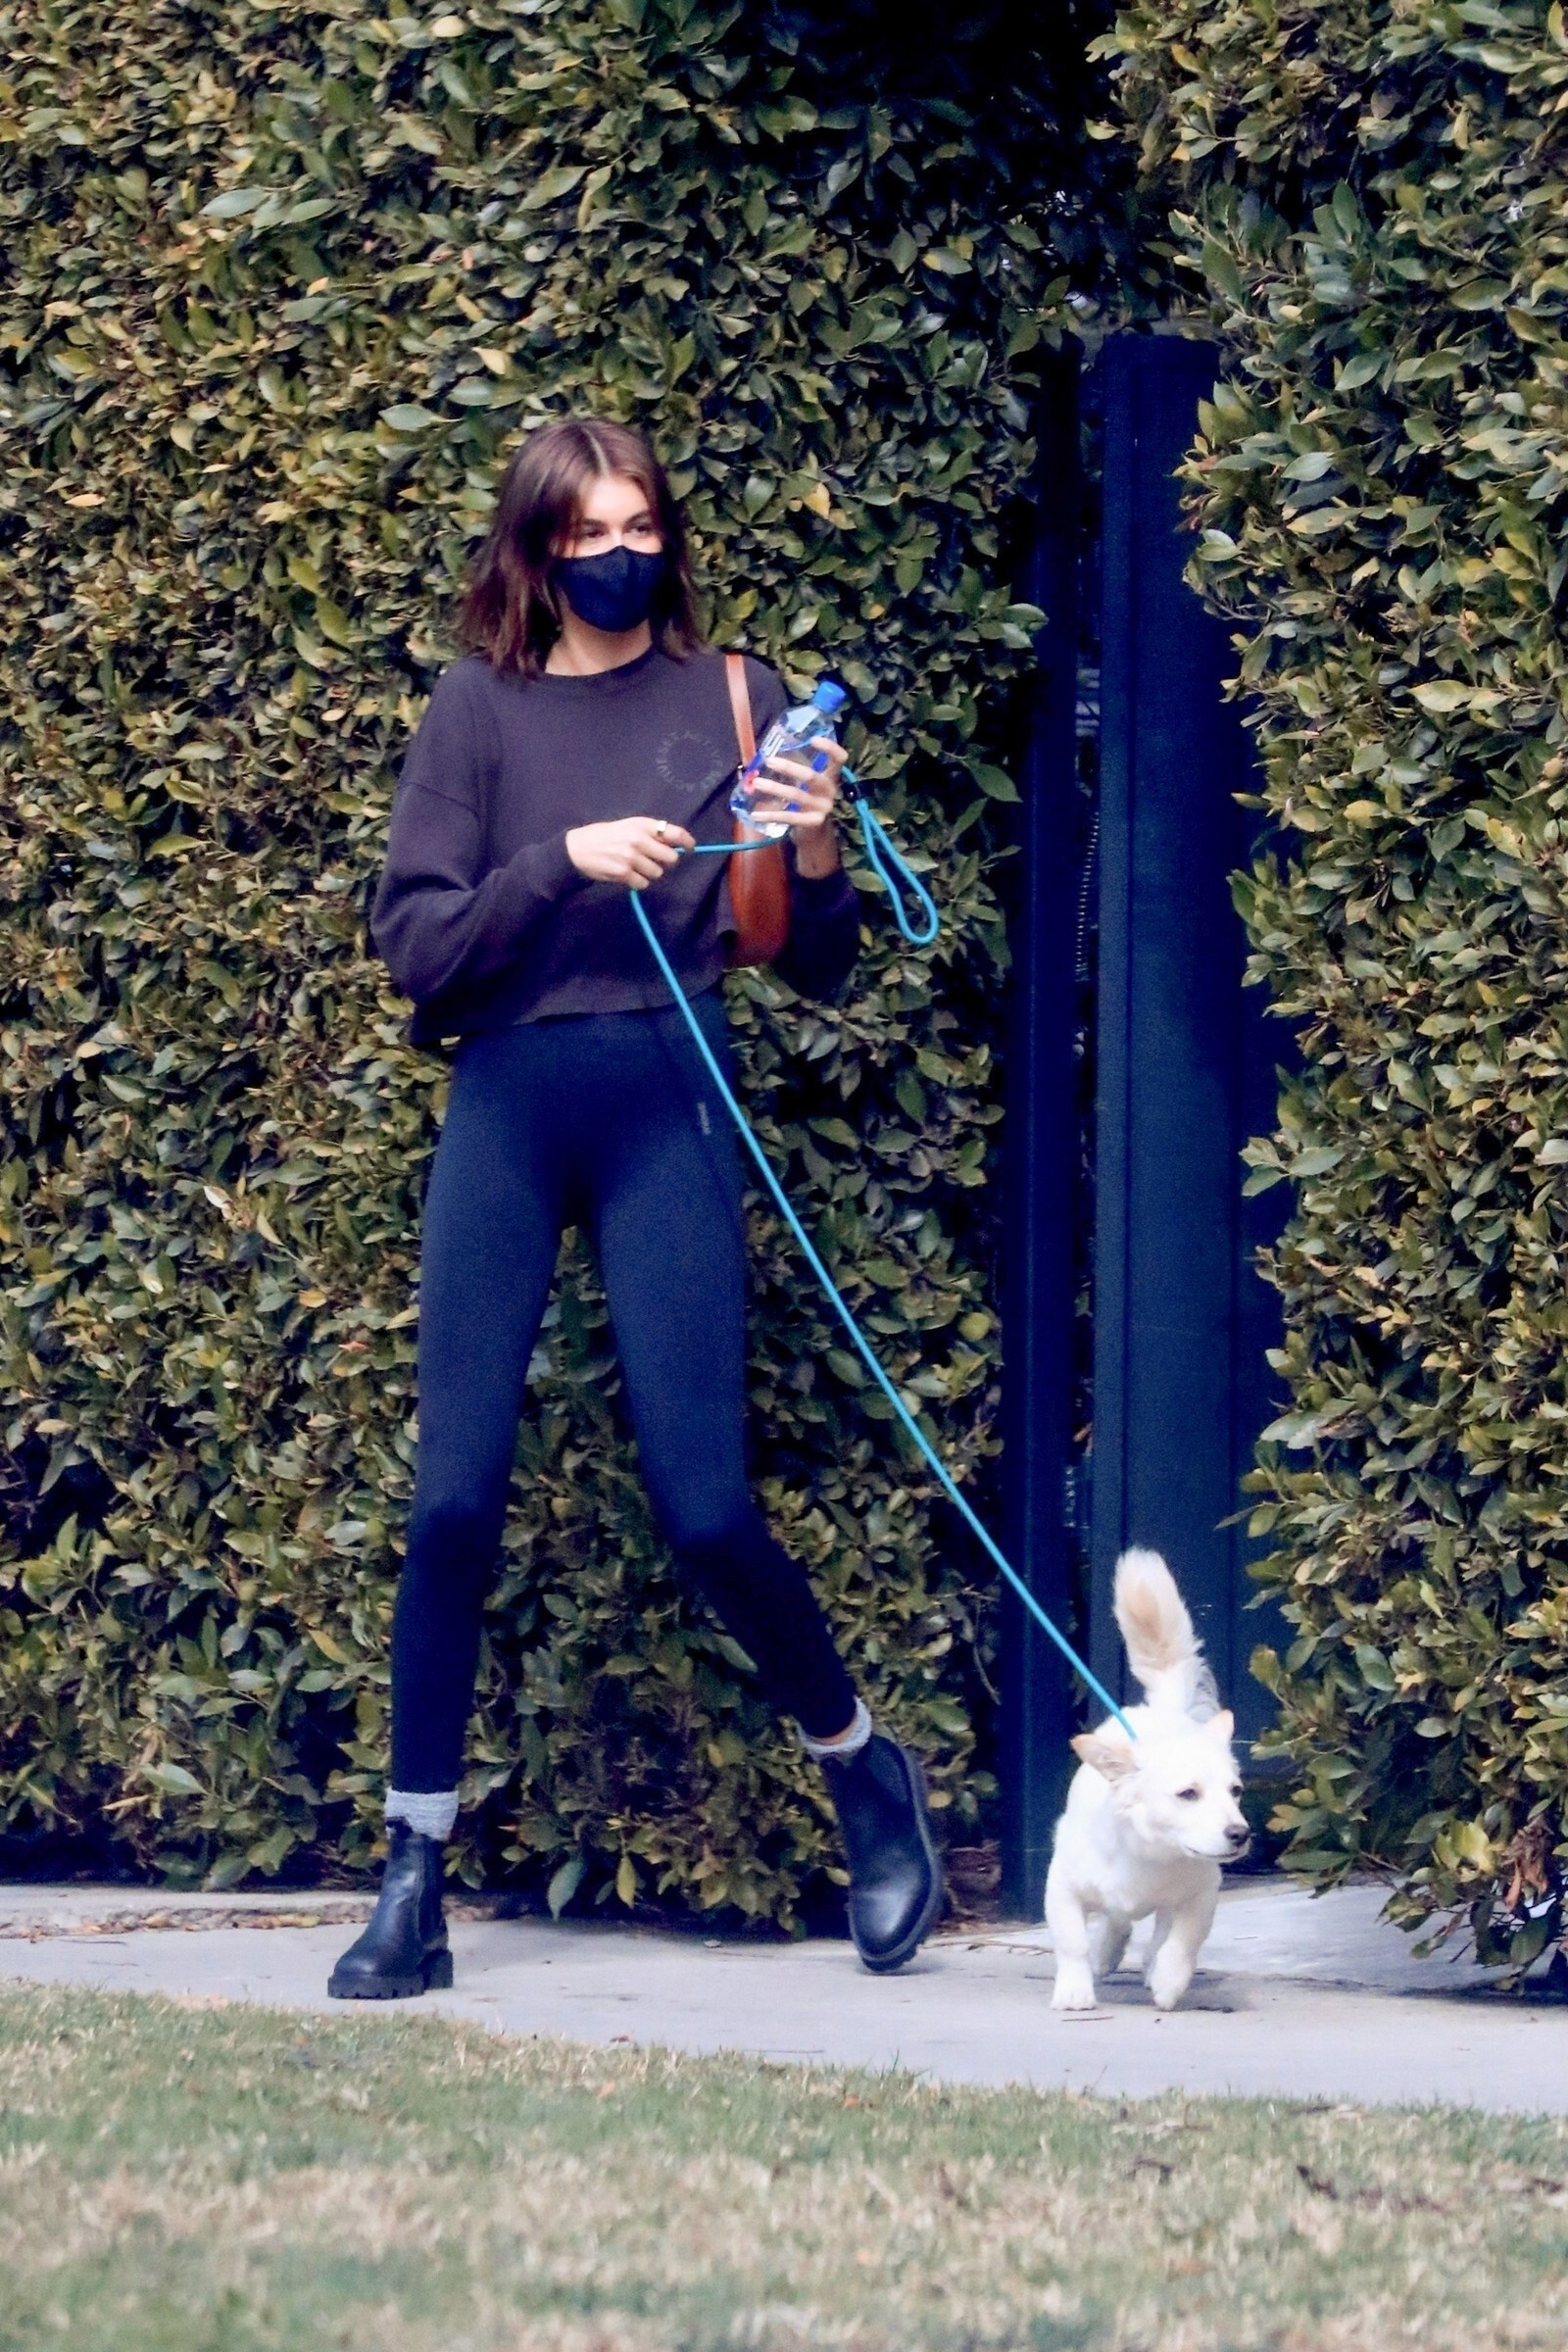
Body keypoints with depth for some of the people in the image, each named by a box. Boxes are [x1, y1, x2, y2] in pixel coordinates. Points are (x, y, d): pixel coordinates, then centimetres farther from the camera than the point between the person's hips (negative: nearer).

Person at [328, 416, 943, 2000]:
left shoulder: (731, 705, 6)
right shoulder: (480, 711, 6)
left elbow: (818, 970, 8)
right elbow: (415, 943, -1)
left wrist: (817, 859, -12)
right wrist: (563, 863, -14)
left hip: (667, 1107, -1)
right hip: (505, 1107, 1)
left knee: (705, 1503, -7)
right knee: (454, 1500, -4)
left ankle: (866, 1774, 19)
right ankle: (412, 1883, 4)